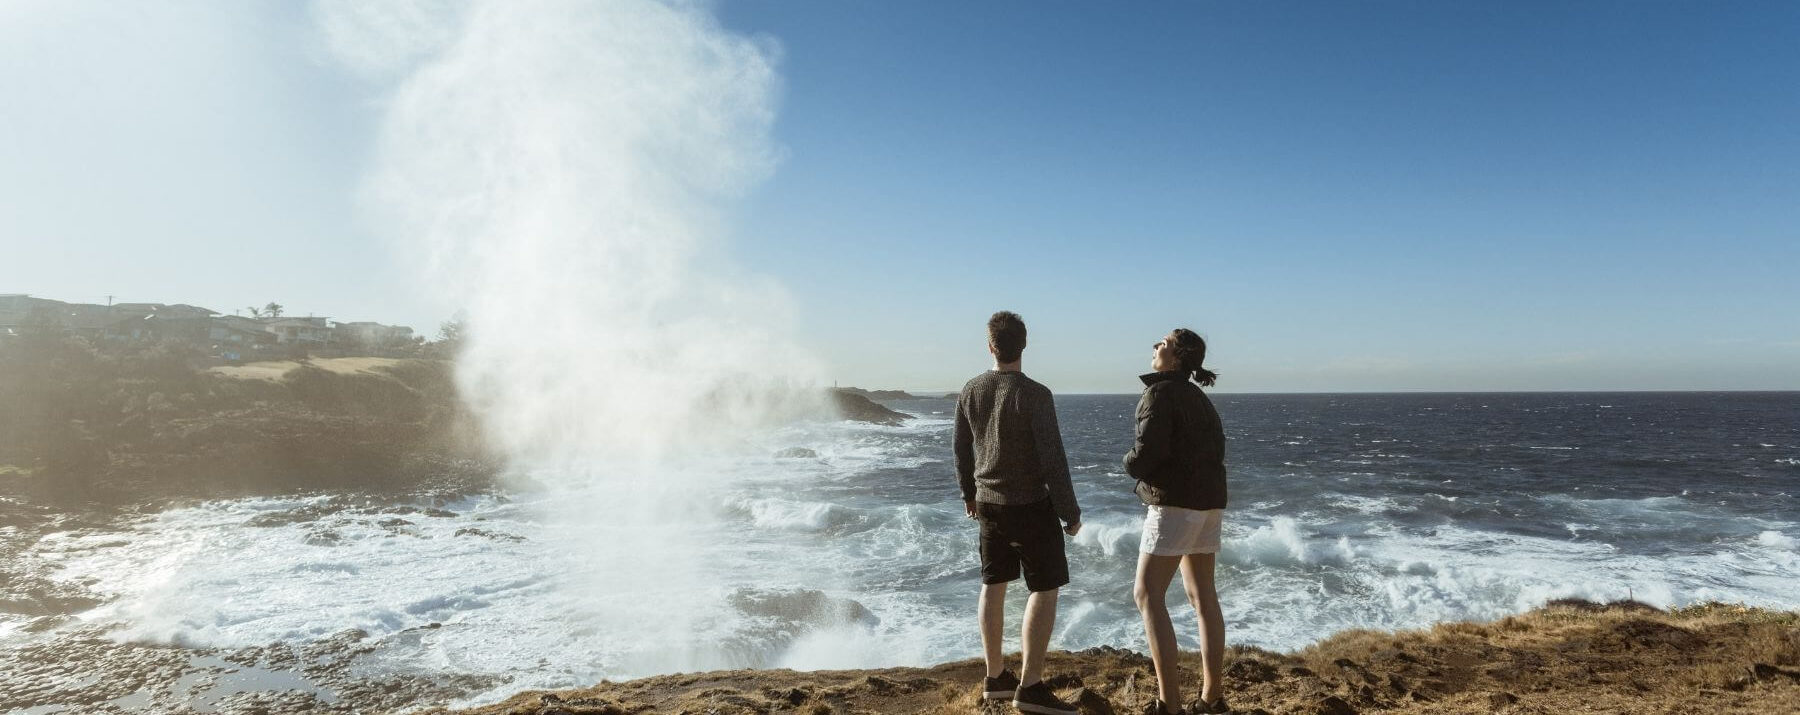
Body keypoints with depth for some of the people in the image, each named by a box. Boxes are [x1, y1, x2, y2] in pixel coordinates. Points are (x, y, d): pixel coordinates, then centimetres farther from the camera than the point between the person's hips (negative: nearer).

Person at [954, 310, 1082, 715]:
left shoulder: (970, 392, 0)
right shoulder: (1034, 394, -18)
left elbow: (962, 451, 11)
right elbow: (1052, 460, -17)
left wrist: (969, 493, 26)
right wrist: (1070, 512, -8)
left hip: (989, 503, 6)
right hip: (1031, 505, -6)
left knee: (993, 585, 14)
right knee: (1045, 589, 2)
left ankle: (995, 677, 24)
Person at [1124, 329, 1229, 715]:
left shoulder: (1159, 393, -12)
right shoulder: (1200, 399, 16)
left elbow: (1147, 452, -22)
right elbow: (1215, 450, 17)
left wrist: (1131, 463, 1)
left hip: (1175, 502, -9)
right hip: (1208, 503, 9)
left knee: (1148, 595, -6)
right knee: (1203, 595, 13)